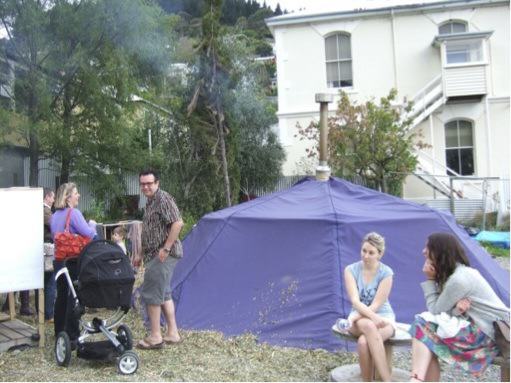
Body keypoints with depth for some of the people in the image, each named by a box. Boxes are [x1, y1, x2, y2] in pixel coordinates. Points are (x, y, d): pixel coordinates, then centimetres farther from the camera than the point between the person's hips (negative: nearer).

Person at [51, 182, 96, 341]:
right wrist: (92, 224, -1)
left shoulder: (54, 216, 9)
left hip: (59, 260, 8)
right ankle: (72, 334, 4)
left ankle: (59, 331, 27)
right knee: (74, 297, 0)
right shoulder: (74, 213, -16)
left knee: (61, 296, 16)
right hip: (73, 262, -8)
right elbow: (90, 234, -20)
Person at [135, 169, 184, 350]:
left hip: (163, 255, -10)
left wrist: (166, 248, -23)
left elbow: (177, 223, -23)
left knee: (150, 293, -7)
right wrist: (140, 254, 23)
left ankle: (155, 337, 1)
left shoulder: (163, 198, -13)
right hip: (154, 255, 10)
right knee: (164, 293, 14)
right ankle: (172, 333, 22)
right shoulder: (150, 202, 18)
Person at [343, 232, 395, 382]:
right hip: (359, 319, 1)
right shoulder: (351, 270, -6)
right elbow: (355, 301, -18)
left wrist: (356, 318, -24)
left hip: (384, 317, -1)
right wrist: (373, 317, -34)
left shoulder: (386, 273, -10)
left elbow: (376, 305, -14)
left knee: (363, 342, -36)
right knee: (367, 325, -37)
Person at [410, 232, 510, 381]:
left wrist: (430, 279, -9)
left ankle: (418, 378, -17)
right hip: (476, 325, 9)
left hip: (487, 333, -9)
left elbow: (435, 311, -12)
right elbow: (441, 310, 4)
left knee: (423, 325, -18)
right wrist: (456, 310, -19)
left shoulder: (459, 279, -21)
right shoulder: (456, 272, 9)